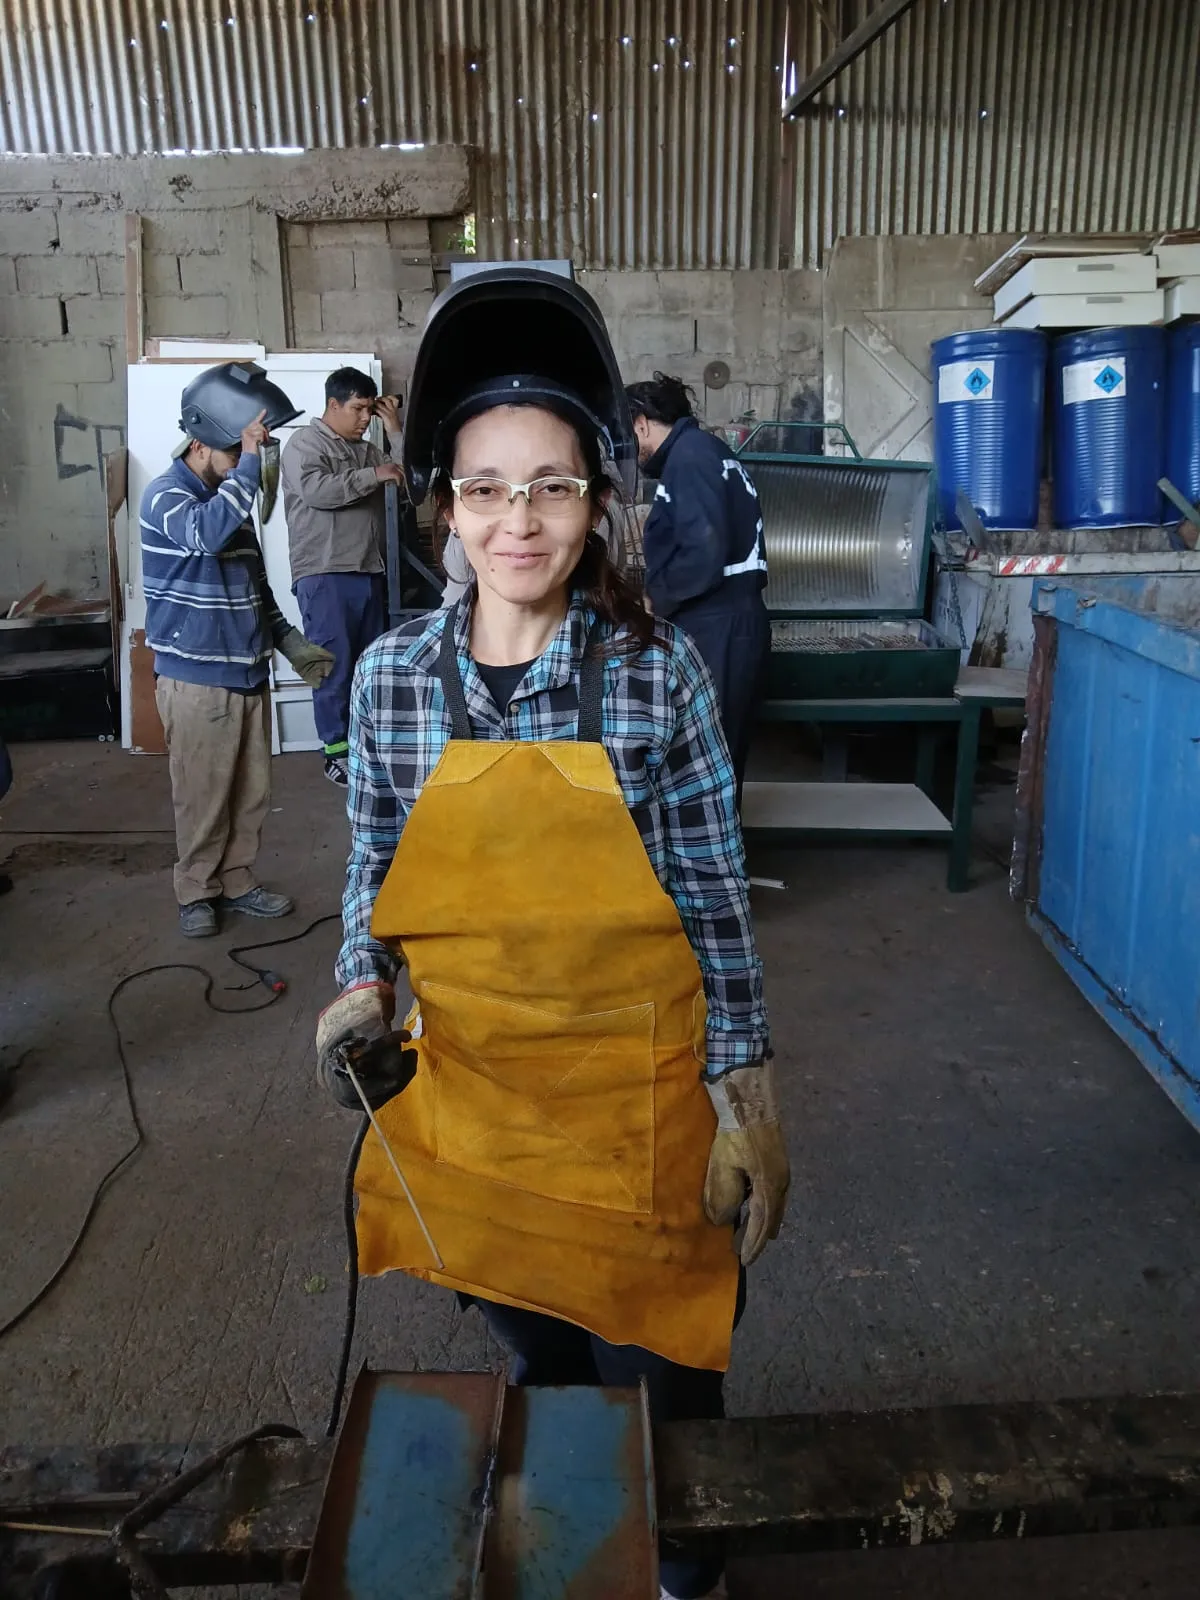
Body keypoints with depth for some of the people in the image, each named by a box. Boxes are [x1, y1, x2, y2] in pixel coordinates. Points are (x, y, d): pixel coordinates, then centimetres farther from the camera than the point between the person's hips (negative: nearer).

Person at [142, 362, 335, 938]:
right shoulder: (165, 495, -10)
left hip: (249, 673, 7)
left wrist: (291, 642, 14)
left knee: (251, 792, 12)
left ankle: (237, 881, 27)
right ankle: (195, 891, 19)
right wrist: (250, 460, -30)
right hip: (196, 679, -7)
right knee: (202, 794, 3)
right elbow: (208, 532, -35)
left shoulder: (231, 497, 13)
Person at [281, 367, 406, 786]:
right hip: (325, 576, -7)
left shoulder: (367, 450, 18)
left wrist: (396, 431, 5)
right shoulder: (303, 444, -2)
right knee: (335, 663, -5)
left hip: (370, 572, 7)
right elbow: (316, 490, -20)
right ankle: (336, 750, 2)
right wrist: (373, 475, -17)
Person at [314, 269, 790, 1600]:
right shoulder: (392, 674, -6)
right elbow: (372, 874, 6)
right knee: (532, 1356, 25)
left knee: (654, 1377, 16)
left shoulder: (659, 672, -13)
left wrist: (746, 1101, -7)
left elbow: (714, 895, -8)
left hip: (637, 1090, -2)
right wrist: (361, 991, -11)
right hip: (467, 1084, 3)